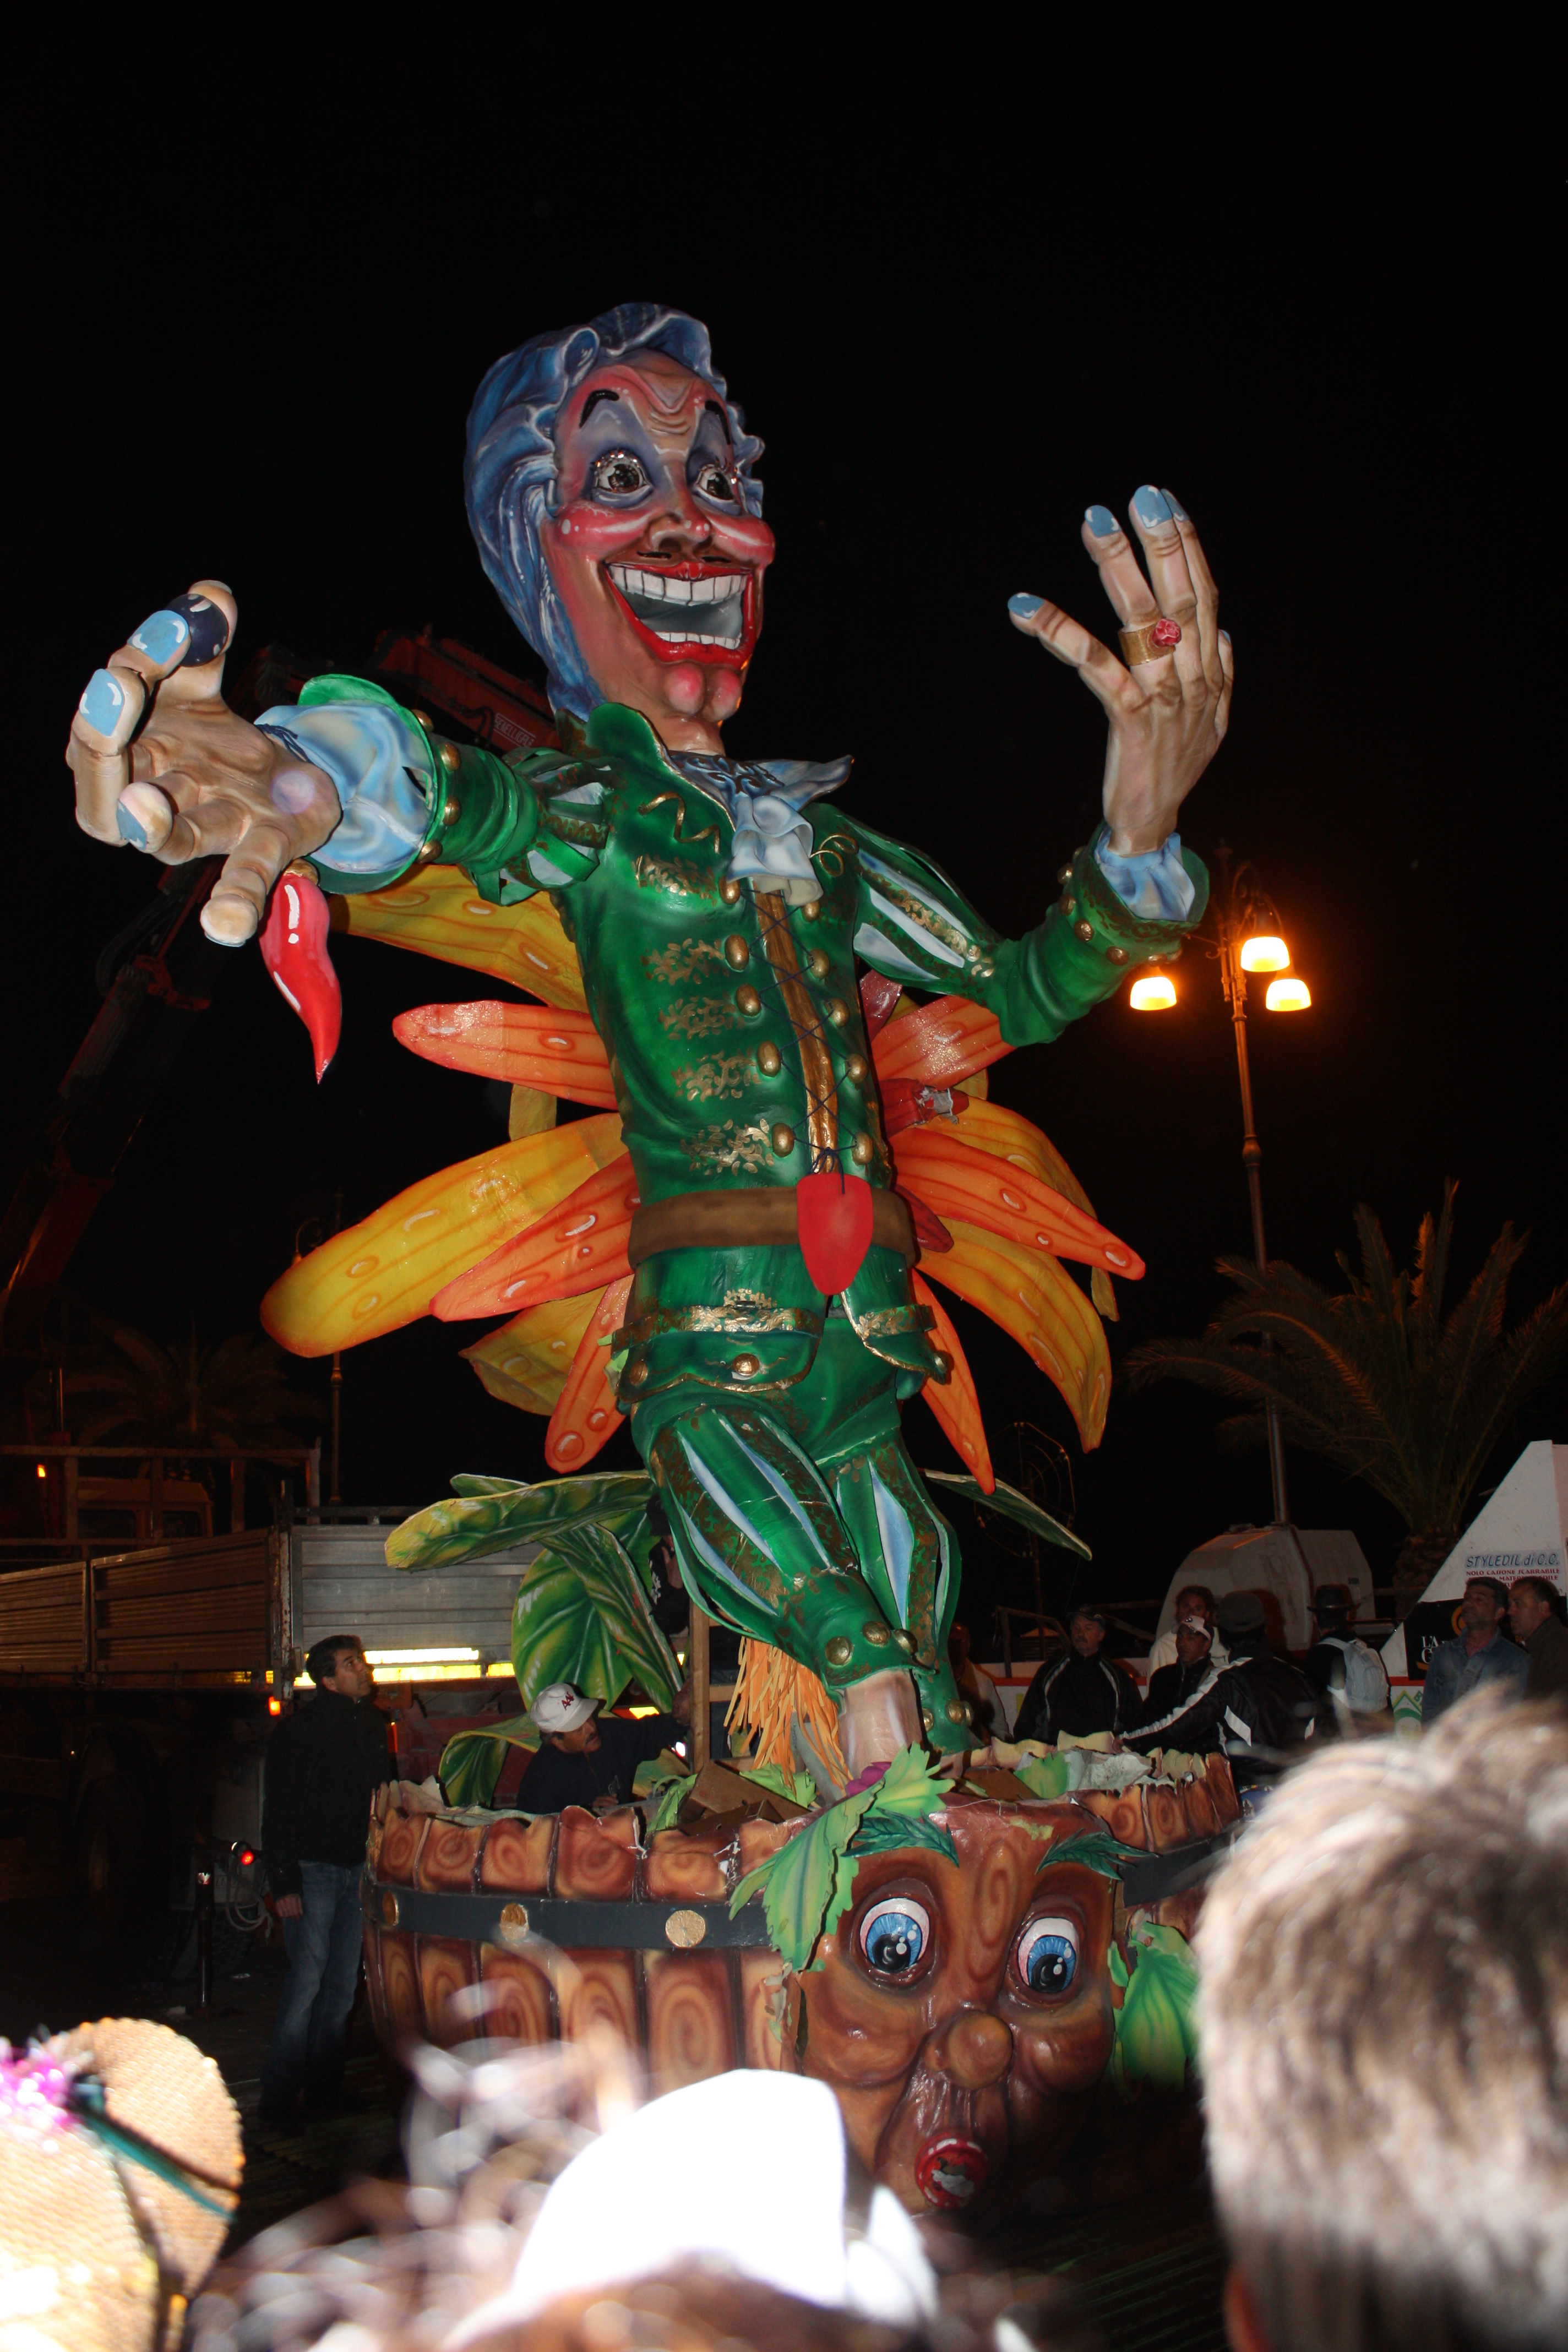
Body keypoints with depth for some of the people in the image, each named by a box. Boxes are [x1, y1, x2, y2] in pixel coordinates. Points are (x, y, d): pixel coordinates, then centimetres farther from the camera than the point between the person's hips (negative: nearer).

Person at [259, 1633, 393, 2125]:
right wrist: (283, 1884, -14)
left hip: (358, 1867, 6)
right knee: (307, 1982, -8)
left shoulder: (373, 1725, 10)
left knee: (342, 1983, 8)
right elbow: (278, 1812, -9)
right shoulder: (300, 1730, -8)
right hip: (313, 1868, -6)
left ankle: (324, 2089, 17)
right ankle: (279, 2099, 0)